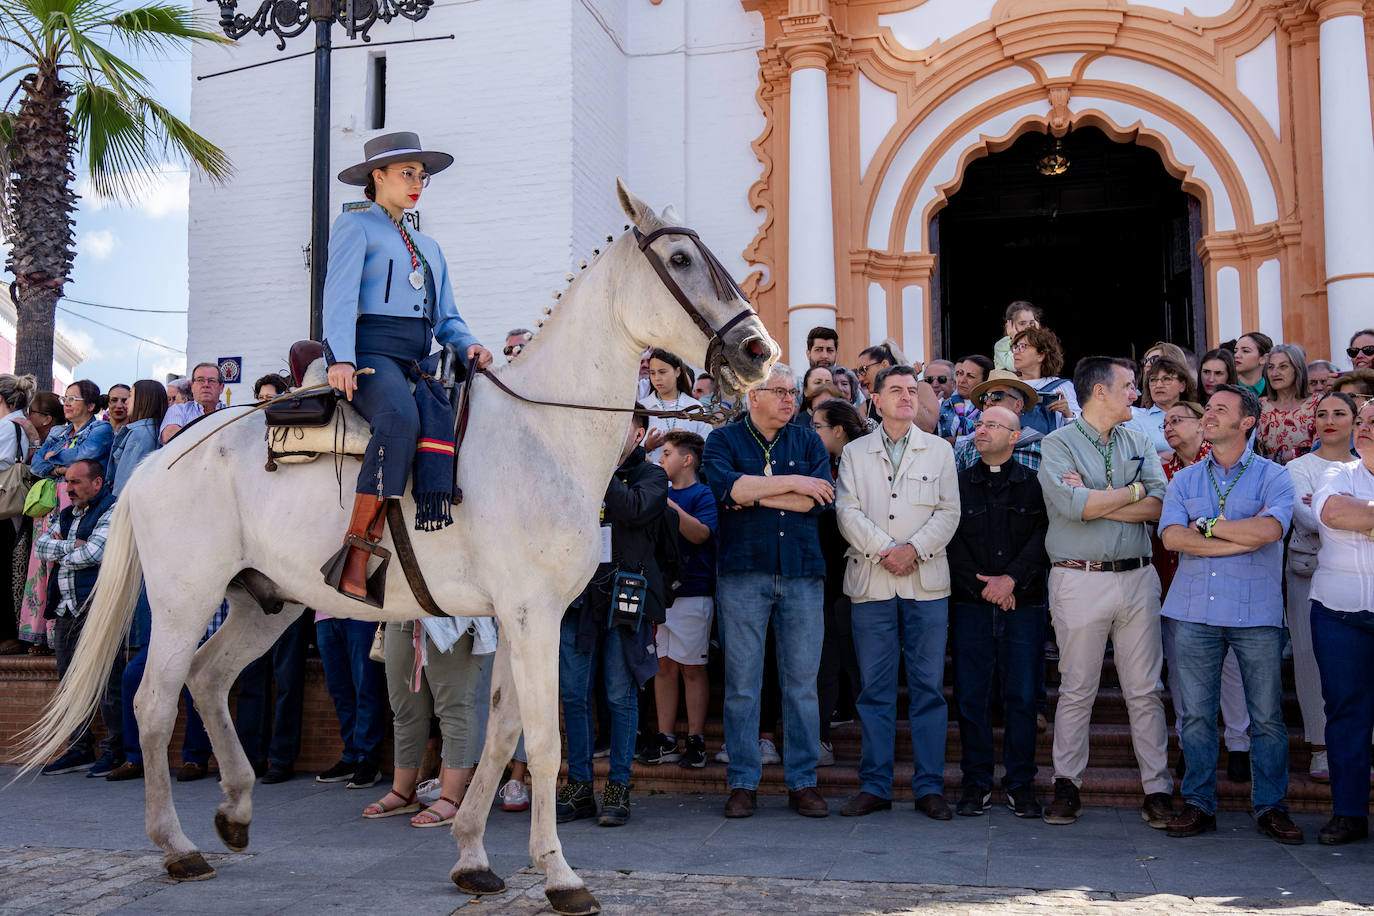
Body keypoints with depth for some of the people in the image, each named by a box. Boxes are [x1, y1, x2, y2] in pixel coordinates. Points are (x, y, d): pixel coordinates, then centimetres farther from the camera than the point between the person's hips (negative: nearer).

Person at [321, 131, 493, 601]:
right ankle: (357, 561, -39)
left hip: (418, 362, 8)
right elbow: (340, 297, -3)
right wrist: (341, 359, -20)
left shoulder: (429, 247, 31)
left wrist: (470, 345, 2)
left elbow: (447, 316, 25)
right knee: (400, 418, -36)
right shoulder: (355, 226, 12)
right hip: (371, 351, -8)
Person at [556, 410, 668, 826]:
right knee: (573, 694, 4)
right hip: (578, 593, 4)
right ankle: (579, 787, 13)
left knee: (621, 696, 1)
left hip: (624, 596, -3)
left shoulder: (651, 475, 4)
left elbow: (634, 510, -16)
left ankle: (618, 788, 10)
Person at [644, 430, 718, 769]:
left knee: (692, 668, 0)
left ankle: (695, 741, 7)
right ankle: (666, 741, 13)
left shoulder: (703, 494, -4)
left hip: (693, 591, -6)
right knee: (664, 665, 7)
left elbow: (700, 533, -19)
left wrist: (667, 504, -22)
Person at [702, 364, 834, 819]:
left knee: (802, 681, 4)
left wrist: (752, 495, -7)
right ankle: (743, 784, 12)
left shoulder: (808, 442, 12)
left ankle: (803, 782, 13)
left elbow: (819, 498, -4)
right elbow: (725, 486, -15)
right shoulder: (724, 440, 6)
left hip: (803, 573, 2)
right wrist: (792, 483, -9)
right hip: (743, 573, -2)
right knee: (742, 683, 2)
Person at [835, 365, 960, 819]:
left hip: (927, 582, 0)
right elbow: (847, 511, 1)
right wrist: (883, 549, -12)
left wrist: (914, 549, -11)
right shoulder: (854, 453, 11)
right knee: (875, 687, 3)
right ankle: (875, 785, 11)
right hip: (871, 581, 0)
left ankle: (929, 786, 9)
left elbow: (949, 512, 4)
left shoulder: (939, 450, 11)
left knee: (928, 685, 1)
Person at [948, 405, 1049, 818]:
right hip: (970, 605, 1)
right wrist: (983, 586, -8)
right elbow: (951, 541, 1)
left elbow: (1044, 537, -4)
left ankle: (1020, 783, 13)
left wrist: (1012, 578, -14)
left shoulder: (1035, 484, 5)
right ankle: (976, 782, 13)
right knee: (971, 695, 2)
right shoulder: (957, 483, 9)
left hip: (1024, 606, -1)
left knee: (1022, 696, 2)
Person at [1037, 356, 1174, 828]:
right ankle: (1067, 786, 16)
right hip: (1080, 580, -4)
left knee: (1145, 690, 7)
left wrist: (1095, 500, -10)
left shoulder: (1138, 442, 12)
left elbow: (1159, 506, -2)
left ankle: (1158, 789, 15)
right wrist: (1133, 492, -5)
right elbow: (1074, 506, -17)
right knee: (1077, 690, 4)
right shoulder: (1058, 444, -1)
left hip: (1138, 577, 4)